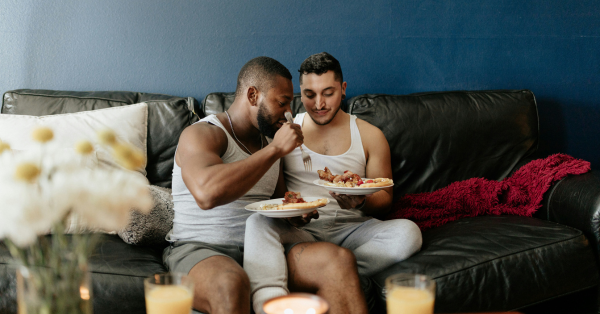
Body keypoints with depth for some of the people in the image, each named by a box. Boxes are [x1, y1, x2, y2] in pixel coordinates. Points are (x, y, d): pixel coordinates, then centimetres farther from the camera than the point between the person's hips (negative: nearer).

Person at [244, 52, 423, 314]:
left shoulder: (370, 136, 13)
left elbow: (384, 199, 12)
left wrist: (361, 201, -14)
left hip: (350, 228, 1)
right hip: (298, 231, -1)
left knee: (407, 233, -29)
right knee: (258, 222, -33)